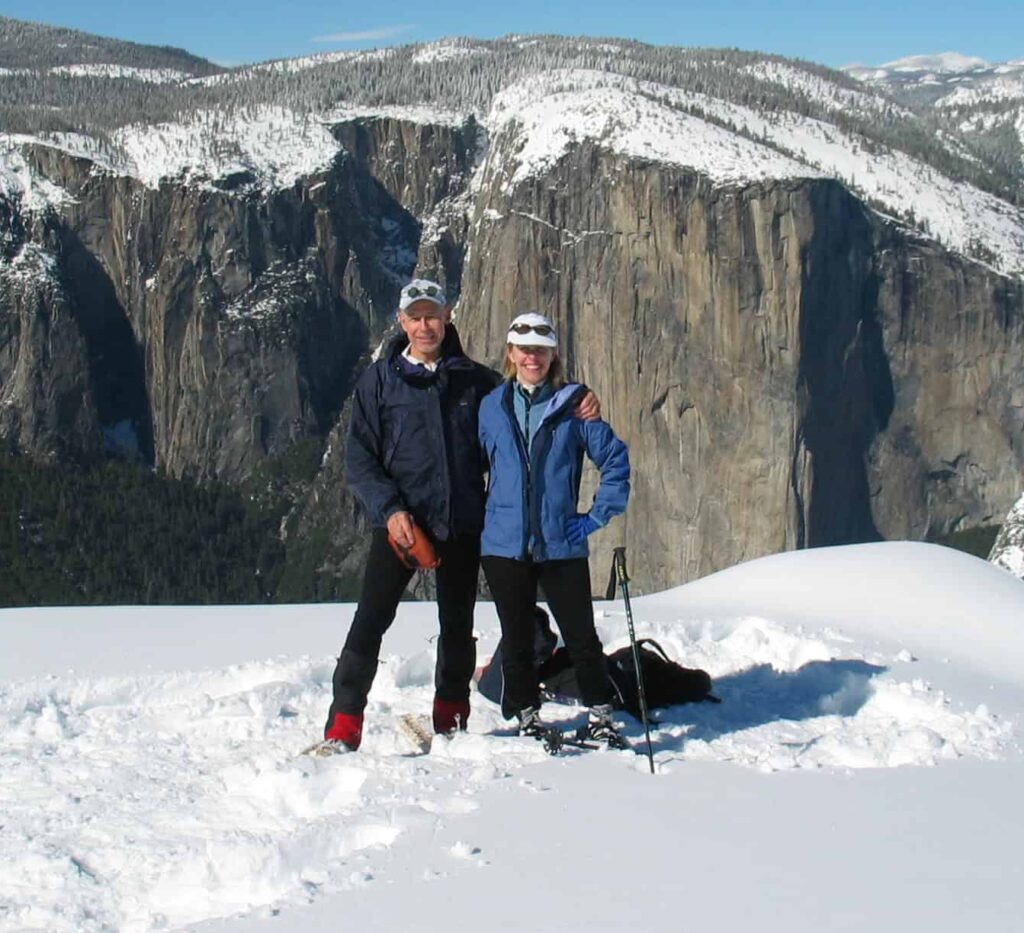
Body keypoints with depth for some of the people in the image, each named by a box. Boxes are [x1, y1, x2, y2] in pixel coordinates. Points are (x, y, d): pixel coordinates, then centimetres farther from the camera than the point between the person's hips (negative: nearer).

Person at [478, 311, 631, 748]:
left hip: (561, 544, -1)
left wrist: (595, 517, -2)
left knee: (581, 636, 2)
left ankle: (600, 715, 14)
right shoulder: (491, 407, 6)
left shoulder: (572, 405, 0)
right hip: (504, 544, 2)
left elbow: (615, 458, 3)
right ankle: (526, 713, 22)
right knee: (517, 639, 9)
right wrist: (474, 520, 6)